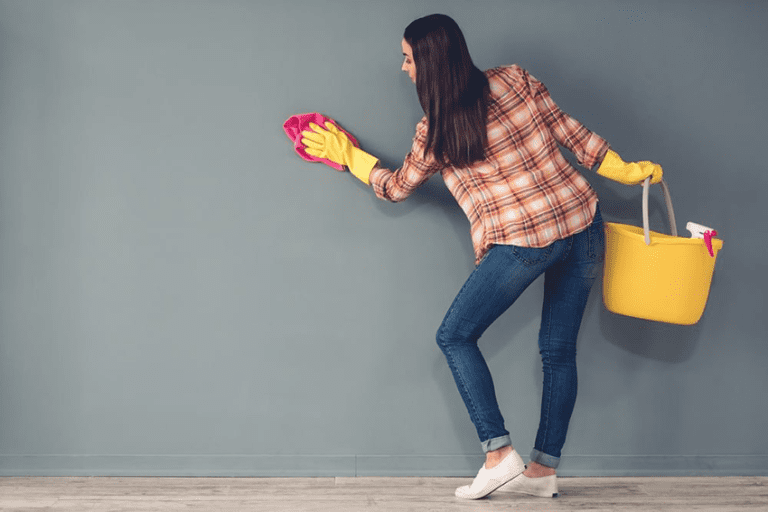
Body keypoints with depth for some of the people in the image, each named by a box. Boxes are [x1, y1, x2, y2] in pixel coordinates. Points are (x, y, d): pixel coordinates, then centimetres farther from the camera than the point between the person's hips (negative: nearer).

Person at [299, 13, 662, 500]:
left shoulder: (434, 133, -1)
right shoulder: (515, 79, 5)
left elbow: (396, 187, 16)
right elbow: (572, 132, 6)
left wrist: (347, 154, 29)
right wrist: (627, 170, 14)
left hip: (523, 240, -5)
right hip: (583, 222, 5)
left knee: (456, 337, 12)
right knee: (559, 350, 14)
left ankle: (500, 454, 6)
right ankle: (545, 468, 21)